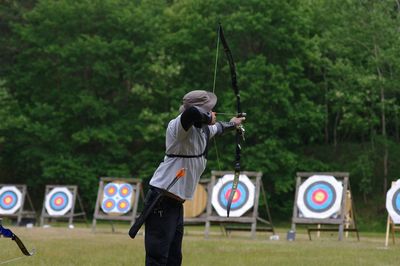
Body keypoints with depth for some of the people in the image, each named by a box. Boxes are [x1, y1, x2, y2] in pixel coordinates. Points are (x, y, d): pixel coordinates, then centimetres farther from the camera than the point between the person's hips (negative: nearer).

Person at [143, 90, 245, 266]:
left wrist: (232, 124, 54)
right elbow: (192, 112, -40)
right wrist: (207, 117, -19)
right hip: (162, 203, -10)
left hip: (176, 203, 10)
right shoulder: (179, 126, -17)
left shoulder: (203, 129, 10)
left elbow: (218, 128, 35)